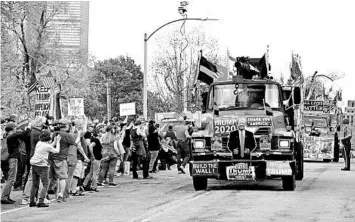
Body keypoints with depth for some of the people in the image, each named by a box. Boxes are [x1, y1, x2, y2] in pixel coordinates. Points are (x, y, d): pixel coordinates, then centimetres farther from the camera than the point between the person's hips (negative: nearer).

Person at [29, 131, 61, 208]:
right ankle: (41, 201, -12)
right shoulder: (47, 146, -10)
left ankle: (32, 201, 14)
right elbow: (57, 151, 5)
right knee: (46, 184, -2)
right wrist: (58, 142, 17)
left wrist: (54, 142, 26)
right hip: (42, 166, -7)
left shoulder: (39, 143, 10)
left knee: (35, 184, 14)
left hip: (34, 164, 7)